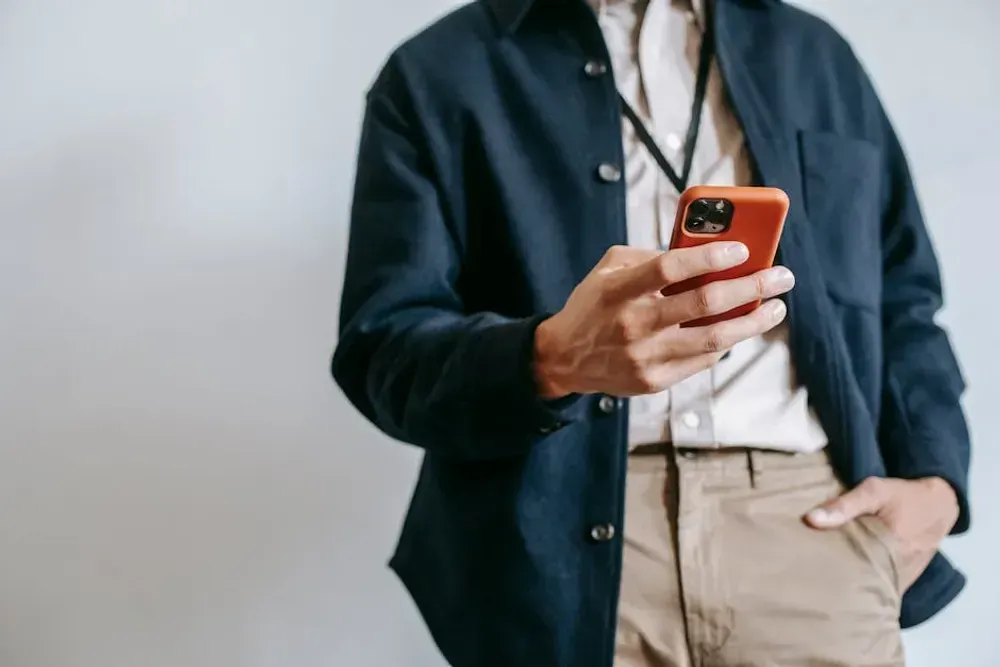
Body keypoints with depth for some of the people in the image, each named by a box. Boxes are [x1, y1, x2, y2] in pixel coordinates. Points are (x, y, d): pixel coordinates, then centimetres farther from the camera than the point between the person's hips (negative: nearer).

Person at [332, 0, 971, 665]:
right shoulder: (435, 73, 4)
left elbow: (903, 298, 18)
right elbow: (381, 347, -6)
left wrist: (934, 478, 2)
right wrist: (552, 359, -25)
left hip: (805, 518, 3)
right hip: (559, 537, -2)